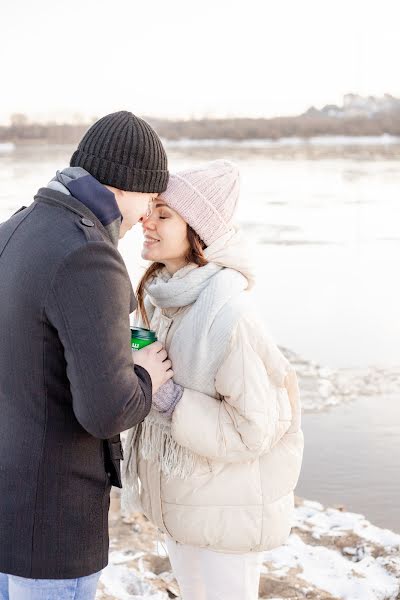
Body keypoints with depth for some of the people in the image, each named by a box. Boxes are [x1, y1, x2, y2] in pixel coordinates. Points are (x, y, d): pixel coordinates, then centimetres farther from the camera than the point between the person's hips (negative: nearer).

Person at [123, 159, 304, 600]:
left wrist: (168, 396, -28)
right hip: (178, 492, 8)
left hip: (227, 502, -8)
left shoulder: (227, 312, -29)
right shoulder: (160, 293, -4)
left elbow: (254, 429, -23)